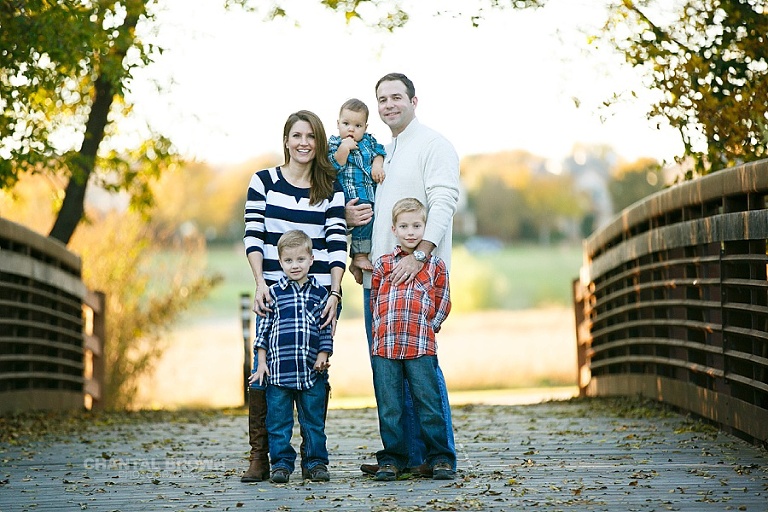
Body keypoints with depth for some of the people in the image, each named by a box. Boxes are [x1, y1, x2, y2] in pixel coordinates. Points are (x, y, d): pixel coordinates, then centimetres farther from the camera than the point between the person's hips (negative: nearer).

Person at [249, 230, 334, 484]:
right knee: (278, 420, 2)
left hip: (311, 370, 1)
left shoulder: (320, 293, 6)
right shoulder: (274, 293, 3)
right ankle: (281, 462, 11)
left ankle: (316, 462, 15)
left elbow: (326, 329, 11)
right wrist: (261, 362, 2)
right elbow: (263, 329, 6)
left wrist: (322, 356, 0)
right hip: (278, 369, -1)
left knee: (314, 419, 6)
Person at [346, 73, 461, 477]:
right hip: (378, 275, 8)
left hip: (416, 275, -8)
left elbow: (443, 204, -14)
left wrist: (419, 255, -25)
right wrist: (349, 216, 6)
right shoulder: (379, 152, 22)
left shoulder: (433, 145, -3)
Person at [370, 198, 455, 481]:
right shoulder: (382, 264, 11)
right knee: (389, 407, 5)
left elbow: (442, 304, 11)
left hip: (421, 347, -1)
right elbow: (374, 301, 17)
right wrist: (382, 329, 7)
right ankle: (392, 458, 12)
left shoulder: (435, 266, 9)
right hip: (384, 346, 1)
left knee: (429, 404, 0)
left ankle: (440, 458, 5)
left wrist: (426, 328, 3)